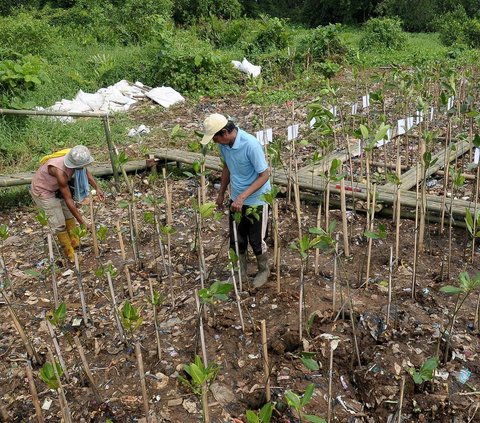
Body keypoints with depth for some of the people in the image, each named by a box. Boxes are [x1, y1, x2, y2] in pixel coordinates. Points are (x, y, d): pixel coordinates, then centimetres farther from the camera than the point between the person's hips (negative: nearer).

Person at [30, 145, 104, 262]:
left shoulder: (75, 158, -22)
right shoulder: (60, 172, -41)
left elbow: (85, 172, 2)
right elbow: (69, 200, -33)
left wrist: (97, 188, -6)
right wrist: (82, 222, -26)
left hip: (55, 188, 8)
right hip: (43, 191, -7)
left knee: (69, 214, 15)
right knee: (59, 224, -2)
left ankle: (75, 242, 32)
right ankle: (71, 255, 12)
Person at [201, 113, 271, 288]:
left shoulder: (250, 145, -29)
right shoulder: (223, 143, -8)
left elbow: (265, 175, -24)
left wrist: (242, 197, -30)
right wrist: (221, 193, 17)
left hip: (256, 200, -6)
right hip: (236, 199, 6)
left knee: (256, 240, 9)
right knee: (237, 240, 14)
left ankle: (264, 271, 36)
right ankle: (240, 274, 35)